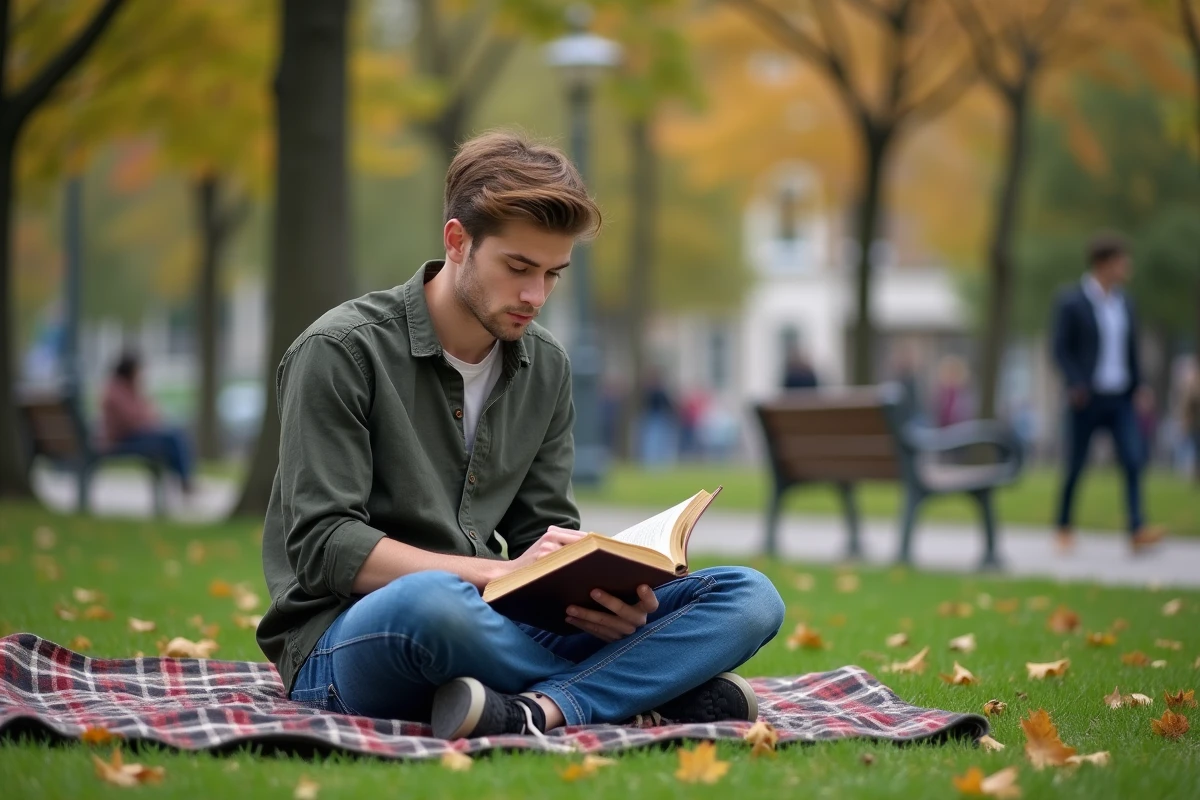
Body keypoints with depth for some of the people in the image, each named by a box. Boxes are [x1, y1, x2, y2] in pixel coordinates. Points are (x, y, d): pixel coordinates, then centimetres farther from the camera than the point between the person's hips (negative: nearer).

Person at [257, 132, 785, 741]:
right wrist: (501, 572, -21)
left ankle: (540, 711, -34)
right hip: (345, 642, -6)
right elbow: (323, 548, -13)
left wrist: (596, 589, -13)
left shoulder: (545, 367, 13)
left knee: (749, 598, -11)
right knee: (431, 601, -43)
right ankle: (652, 689, -22)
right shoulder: (341, 350, -7)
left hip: (491, 633, 6)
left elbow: (545, 533, 12)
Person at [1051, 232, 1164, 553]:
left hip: (1120, 399, 4)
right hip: (1087, 398, -4)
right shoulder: (1071, 301, -4)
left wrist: (1139, 386, 8)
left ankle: (1137, 532, -17)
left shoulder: (1124, 303, 13)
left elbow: (1131, 350, 17)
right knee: (1076, 465, 4)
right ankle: (1064, 528, 21)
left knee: (1133, 461, -10)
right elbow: (1061, 349, -8)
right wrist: (1076, 384, -20)